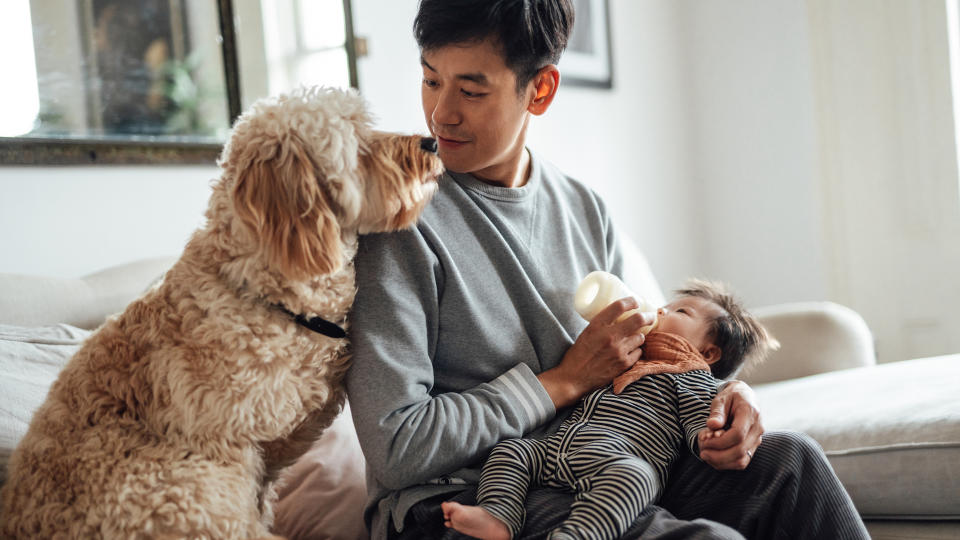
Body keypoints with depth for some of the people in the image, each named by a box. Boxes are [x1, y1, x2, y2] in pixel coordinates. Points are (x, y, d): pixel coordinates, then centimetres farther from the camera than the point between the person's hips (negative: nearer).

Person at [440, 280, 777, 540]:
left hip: (624, 457, -8)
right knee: (511, 450, -4)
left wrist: (707, 437, -24)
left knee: (629, 475, -40)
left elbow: (699, 421, 2)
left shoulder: (693, 379, 16)